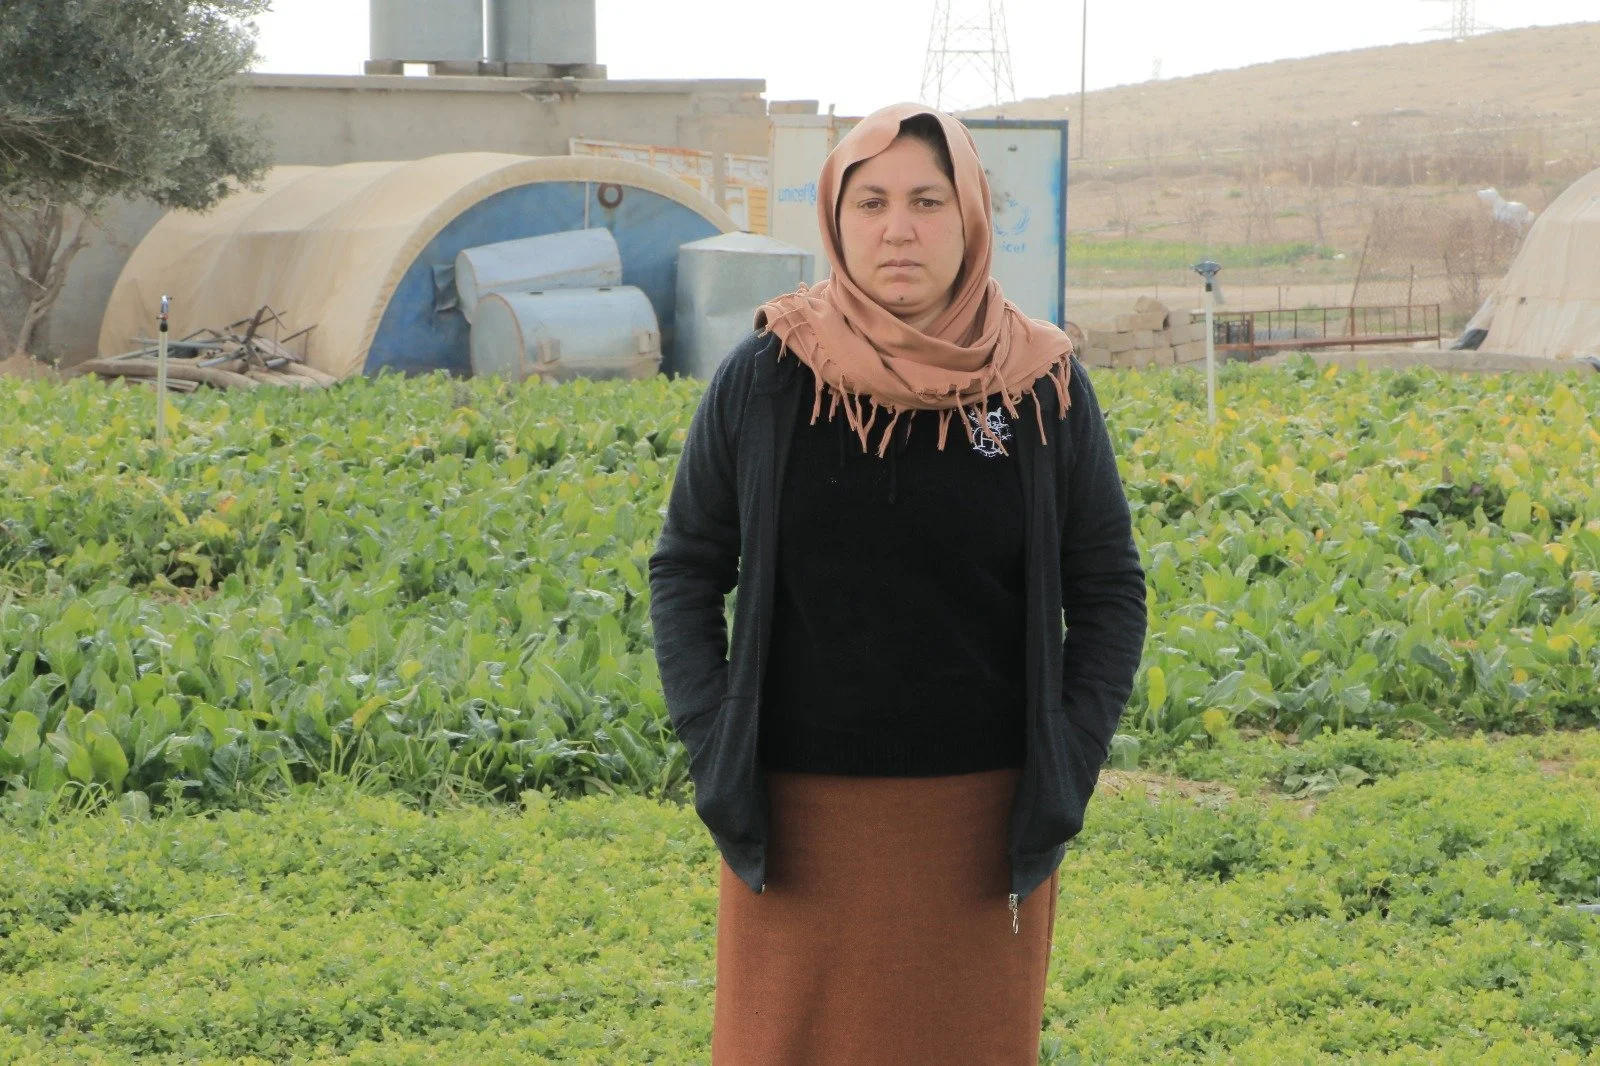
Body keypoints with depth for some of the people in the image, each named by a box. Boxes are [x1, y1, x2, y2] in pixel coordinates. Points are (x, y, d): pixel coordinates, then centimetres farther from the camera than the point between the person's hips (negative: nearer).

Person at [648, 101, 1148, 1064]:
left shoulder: (1044, 387, -1)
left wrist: (1069, 768, -5)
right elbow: (686, 569, 6)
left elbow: (1112, 590, 5)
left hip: (981, 823, 0)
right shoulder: (766, 380, -1)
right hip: (803, 820, 0)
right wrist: (713, 749, -4)